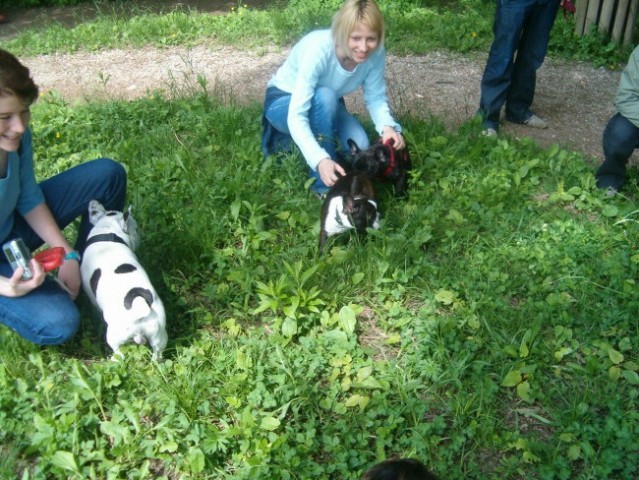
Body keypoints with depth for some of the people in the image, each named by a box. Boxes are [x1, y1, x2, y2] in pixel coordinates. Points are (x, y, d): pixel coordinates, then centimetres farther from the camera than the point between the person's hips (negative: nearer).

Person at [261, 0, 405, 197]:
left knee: (359, 146, -19)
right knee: (324, 97, -36)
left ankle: (296, 141, 10)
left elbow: (375, 98, -11)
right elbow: (296, 115, -39)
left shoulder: (376, 53, -22)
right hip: (284, 102, -5)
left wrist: (387, 126, -34)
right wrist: (320, 160, -54)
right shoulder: (318, 49, -37)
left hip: (325, 104, 5)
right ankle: (323, 185, -22)